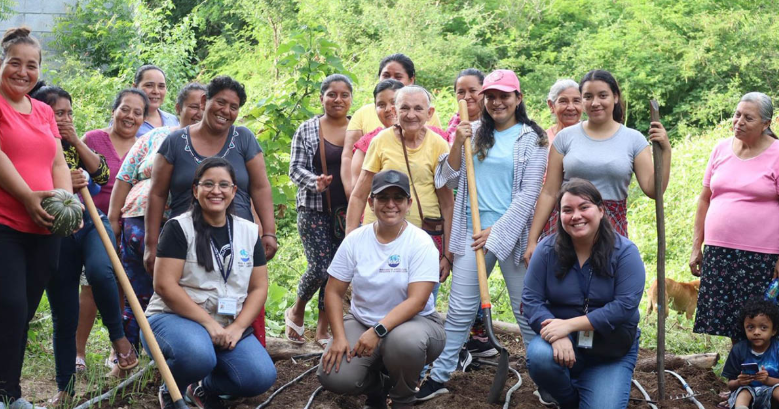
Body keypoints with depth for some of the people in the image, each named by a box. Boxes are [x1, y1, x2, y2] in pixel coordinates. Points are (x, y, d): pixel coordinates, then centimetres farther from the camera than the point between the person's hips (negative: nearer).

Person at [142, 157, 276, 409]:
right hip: (175, 318, -4)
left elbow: (259, 287, 7)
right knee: (198, 355, -38)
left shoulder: (249, 232, 8)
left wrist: (237, 327, -10)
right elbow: (164, 286, -14)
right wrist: (209, 323, -19)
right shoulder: (179, 228, -6)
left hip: (229, 327, 4)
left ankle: (206, 387, 11)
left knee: (262, 377, -22)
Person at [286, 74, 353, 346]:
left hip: (348, 211, 3)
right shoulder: (307, 130, 2)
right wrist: (314, 181, -21)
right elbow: (295, 169, -1)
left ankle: (323, 329, 17)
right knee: (320, 268, -9)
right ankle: (296, 312, 20)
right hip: (315, 210, -2)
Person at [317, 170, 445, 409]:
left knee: (404, 341, -39)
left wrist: (378, 331, -32)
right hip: (361, 323, 3)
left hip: (413, 322, -3)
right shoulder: (355, 239, -4)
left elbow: (417, 301, -22)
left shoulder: (420, 242, -14)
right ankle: (377, 386, 15)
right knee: (334, 377, -22)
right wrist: (339, 337, -14)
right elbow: (334, 292, -1)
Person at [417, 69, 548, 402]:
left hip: (512, 232, -3)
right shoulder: (476, 135, 11)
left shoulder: (532, 139, 0)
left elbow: (529, 193, -6)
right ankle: (438, 377, 11)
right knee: (459, 309, 4)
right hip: (473, 231, 3)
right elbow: (451, 180, 10)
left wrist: (497, 232, -11)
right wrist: (457, 144, -5)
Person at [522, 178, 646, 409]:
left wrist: (570, 324, -25)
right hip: (564, 341, 1)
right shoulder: (547, 249, -5)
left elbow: (626, 305, -19)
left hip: (612, 352, -1)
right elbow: (531, 300, -7)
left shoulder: (624, 251, -9)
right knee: (540, 357, -32)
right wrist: (557, 336, -27)